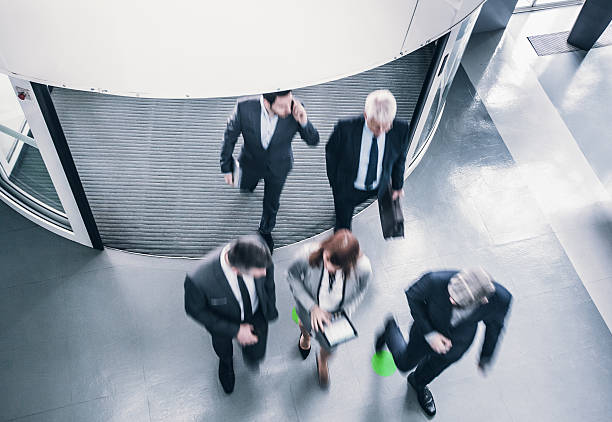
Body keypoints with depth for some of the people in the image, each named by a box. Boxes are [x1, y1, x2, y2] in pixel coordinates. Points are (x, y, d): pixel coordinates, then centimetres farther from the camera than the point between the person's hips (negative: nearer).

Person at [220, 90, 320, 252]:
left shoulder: (295, 110, -34)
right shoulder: (244, 107, -35)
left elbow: (313, 141, -22)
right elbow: (230, 136, -17)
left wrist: (304, 122, -42)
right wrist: (226, 167, -9)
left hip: (278, 167, 0)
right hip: (251, 163, 0)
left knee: (271, 204, 24)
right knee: (245, 187, 32)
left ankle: (265, 230, 56)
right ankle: (251, 181, 69)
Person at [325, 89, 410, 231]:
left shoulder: (401, 129, -26)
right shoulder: (345, 128, -32)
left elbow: (400, 158, -5)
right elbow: (331, 154, -12)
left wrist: (397, 186, 10)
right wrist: (335, 186, 0)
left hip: (379, 188, 2)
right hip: (348, 188, -2)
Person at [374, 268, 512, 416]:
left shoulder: (501, 299, -36)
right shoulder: (436, 281, -43)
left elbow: (494, 323, -13)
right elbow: (412, 295, -20)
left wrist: (486, 357, 3)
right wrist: (430, 334, -26)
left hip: (458, 342, 2)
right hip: (427, 331, -2)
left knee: (433, 369, 31)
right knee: (404, 364, 25)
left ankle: (418, 382, 66)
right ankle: (391, 329, 54)